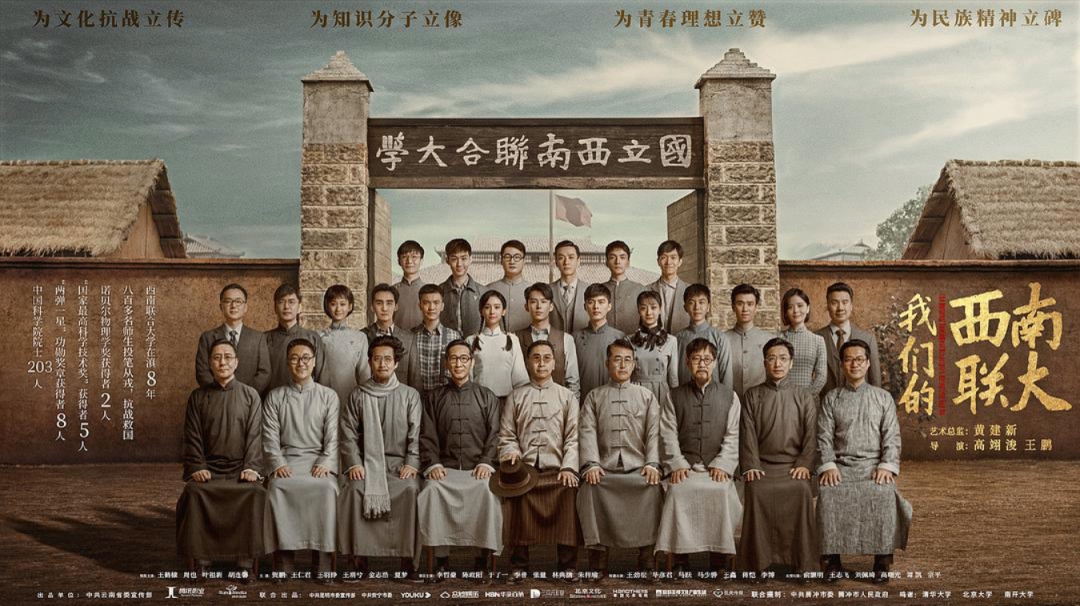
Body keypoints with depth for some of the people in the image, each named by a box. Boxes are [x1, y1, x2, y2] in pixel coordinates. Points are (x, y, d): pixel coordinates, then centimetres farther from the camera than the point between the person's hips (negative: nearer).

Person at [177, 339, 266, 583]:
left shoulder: (250, 395, 10)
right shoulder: (198, 397, 12)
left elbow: (254, 435, 3)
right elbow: (193, 437, 8)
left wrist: (251, 468, -10)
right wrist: (197, 468, -7)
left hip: (241, 468, -1)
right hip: (209, 468, 1)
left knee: (255, 492, -32)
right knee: (195, 492, -32)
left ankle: (245, 560, -24)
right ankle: (201, 559, -22)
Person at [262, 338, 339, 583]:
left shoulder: (328, 396, 15)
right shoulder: (274, 397, 16)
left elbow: (332, 436, 6)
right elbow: (270, 436, 7)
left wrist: (325, 463, -11)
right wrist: (277, 463, -10)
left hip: (318, 460, 0)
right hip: (286, 460, 0)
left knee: (327, 487, -34)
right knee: (277, 486, -34)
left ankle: (322, 560, -29)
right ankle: (283, 560, -30)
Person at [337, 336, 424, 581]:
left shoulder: (410, 395, 13)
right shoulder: (358, 396, 14)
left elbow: (416, 433, 4)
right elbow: (348, 434, 8)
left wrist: (412, 463, -11)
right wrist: (354, 463, -7)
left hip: (399, 462, -1)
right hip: (366, 462, 1)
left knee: (410, 490, -32)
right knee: (354, 490, -31)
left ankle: (409, 562, -27)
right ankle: (359, 559, -27)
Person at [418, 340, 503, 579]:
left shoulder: (487, 396, 15)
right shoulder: (434, 397, 17)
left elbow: (494, 433, 7)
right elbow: (427, 436, 10)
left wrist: (486, 462, -8)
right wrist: (433, 464, -6)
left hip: (478, 468, -1)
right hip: (445, 468, 1)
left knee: (488, 491, -33)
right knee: (433, 490, -32)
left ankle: (483, 557, -22)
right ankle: (441, 559, -23)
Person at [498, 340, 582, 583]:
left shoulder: (566, 396, 15)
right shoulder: (516, 396, 17)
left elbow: (573, 437, 7)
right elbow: (506, 437, 14)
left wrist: (568, 467, -6)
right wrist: (511, 454, -6)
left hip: (557, 470, 0)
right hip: (524, 470, 1)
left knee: (569, 491, -26)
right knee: (517, 500, -23)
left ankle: (568, 567, -15)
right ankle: (519, 567, -7)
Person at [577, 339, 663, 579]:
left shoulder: (647, 396, 18)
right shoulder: (595, 396, 18)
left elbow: (654, 433, 8)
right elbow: (587, 431, 4)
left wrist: (652, 464, -9)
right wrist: (591, 464, -12)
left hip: (638, 468, 0)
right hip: (605, 469, 0)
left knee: (652, 488, -32)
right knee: (589, 489, -32)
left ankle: (646, 556, -23)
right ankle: (598, 553, -25)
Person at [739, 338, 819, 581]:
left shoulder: (804, 396, 13)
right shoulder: (753, 395, 13)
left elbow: (811, 434, 6)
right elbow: (748, 434, 5)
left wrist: (804, 464, -10)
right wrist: (751, 466, -9)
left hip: (794, 464, 0)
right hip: (762, 464, 0)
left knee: (802, 490, -32)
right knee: (757, 491, -31)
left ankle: (803, 562, -22)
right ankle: (758, 562, -23)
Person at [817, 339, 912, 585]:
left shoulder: (883, 397, 14)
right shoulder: (831, 398, 14)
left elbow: (892, 436, 6)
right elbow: (825, 437, 6)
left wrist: (887, 466, -10)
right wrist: (828, 466, -11)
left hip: (874, 464, 0)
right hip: (841, 464, 1)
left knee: (883, 493, -33)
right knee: (829, 494, -31)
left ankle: (882, 560, -23)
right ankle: (833, 560, -22)